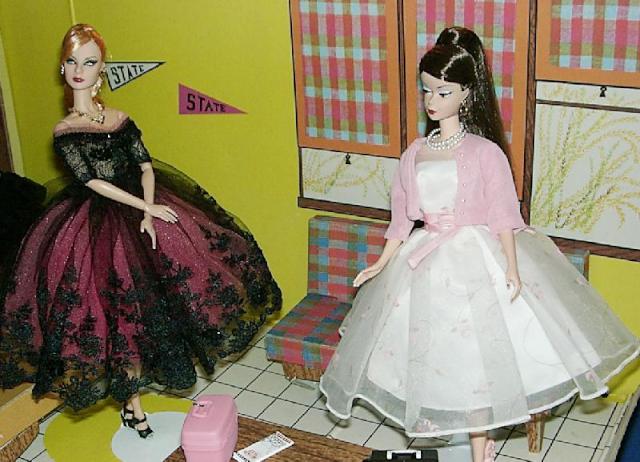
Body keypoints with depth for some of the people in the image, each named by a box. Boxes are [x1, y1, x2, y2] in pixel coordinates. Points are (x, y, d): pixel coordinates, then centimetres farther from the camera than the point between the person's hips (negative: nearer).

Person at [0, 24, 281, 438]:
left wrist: (148, 215, -17)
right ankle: (133, 404, 12)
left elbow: (147, 168, 0)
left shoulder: (121, 121, 5)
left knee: (146, 303, 5)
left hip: (136, 213, 4)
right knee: (122, 309, -2)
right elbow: (92, 182, -12)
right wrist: (147, 207, -16)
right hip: (95, 227, -4)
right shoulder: (64, 132, -6)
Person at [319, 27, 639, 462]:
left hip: (478, 258, -4)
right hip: (428, 262, 5)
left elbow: (502, 213, -9)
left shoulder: (485, 152, -9)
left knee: (476, 355, 1)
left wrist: (512, 267, -16)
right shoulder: (414, 154, 4)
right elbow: (403, 216, 10)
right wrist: (381, 264, 9)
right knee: (430, 352, 9)